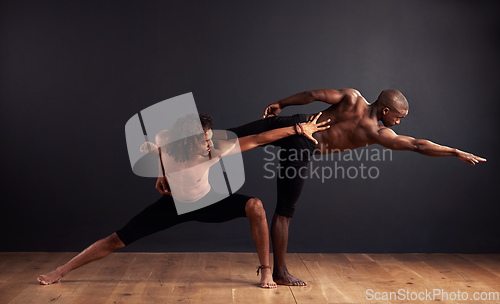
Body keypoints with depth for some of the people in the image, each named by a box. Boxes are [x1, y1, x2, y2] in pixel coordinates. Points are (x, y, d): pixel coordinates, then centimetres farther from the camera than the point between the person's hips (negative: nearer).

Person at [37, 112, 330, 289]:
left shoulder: (217, 148, -31)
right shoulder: (165, 141, -29)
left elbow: (257, 139, -29)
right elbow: (145, 147, -3)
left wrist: (299, 129, -28)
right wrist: (160, 175, -4)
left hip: (206, 201, 0)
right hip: (174, 203, 0)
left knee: (255, 206, -24)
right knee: (117, 240, -3)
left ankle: (266, 270, -12)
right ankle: (61, 271, 14)